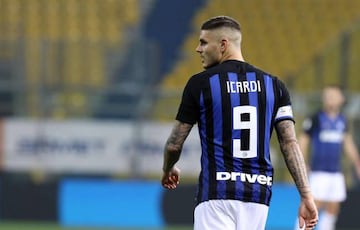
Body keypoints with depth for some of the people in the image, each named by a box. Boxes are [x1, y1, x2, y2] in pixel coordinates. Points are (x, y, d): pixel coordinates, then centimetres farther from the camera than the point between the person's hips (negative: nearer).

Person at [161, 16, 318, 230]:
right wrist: (307, 196, 0)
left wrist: (168, 170, 26)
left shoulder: (200, 83, -1)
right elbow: (290, 143, 1)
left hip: (216, 194, -5)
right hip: (258, 195, 5)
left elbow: (174, 145, 5)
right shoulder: (273, 84, 9)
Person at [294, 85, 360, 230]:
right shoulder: (315, 119, -7)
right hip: (319, 172, -6)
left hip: (336, 173, 6)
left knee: (333, 210, 6)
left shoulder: (342, 120, 11)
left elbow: (348, 143, 23)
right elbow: (302, 141, -3)